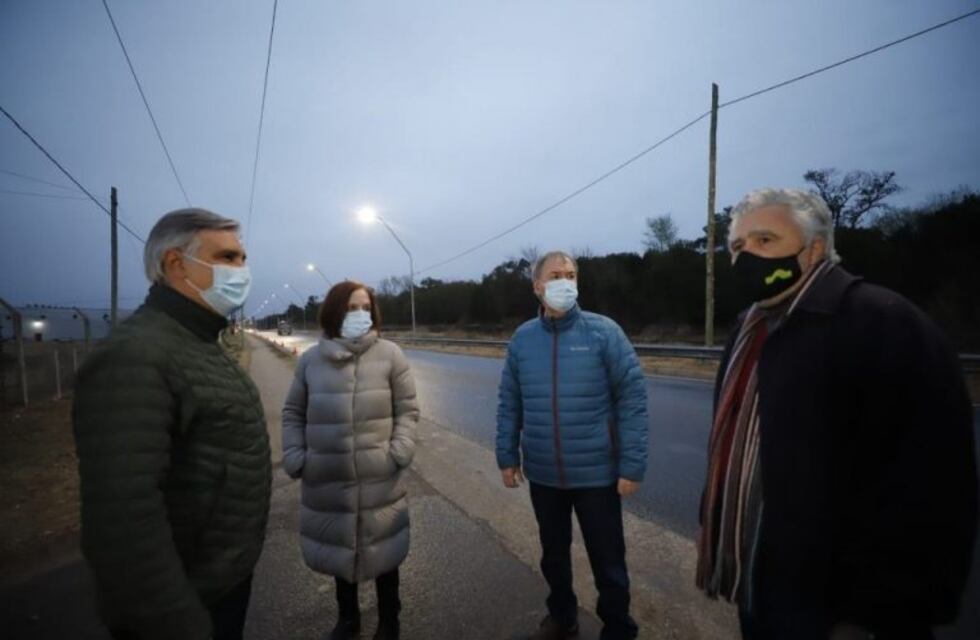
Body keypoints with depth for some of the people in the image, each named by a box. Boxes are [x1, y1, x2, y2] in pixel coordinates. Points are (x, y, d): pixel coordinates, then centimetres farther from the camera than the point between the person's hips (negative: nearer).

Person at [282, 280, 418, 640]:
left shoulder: (390, 355, -7)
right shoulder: (311, 360, -1)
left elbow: (407, 410, -3)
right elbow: (293, 413, 8)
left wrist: (400, 452, -14)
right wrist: (294, 457, -2)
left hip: (379, 480, -2)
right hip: (328, 480, 2)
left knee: (382, 552, 15)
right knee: (339, 550, 22)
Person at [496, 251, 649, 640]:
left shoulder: (604, 331, -10)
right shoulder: (522, 338, -1)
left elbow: (633, 398, -11)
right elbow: (509, 403, 4)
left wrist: (632, 464, -13)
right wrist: (507, 455, 4)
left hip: (596, 472, -3)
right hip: (543, 474, 3)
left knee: (608, 561, 14)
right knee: (553, 553, 24)